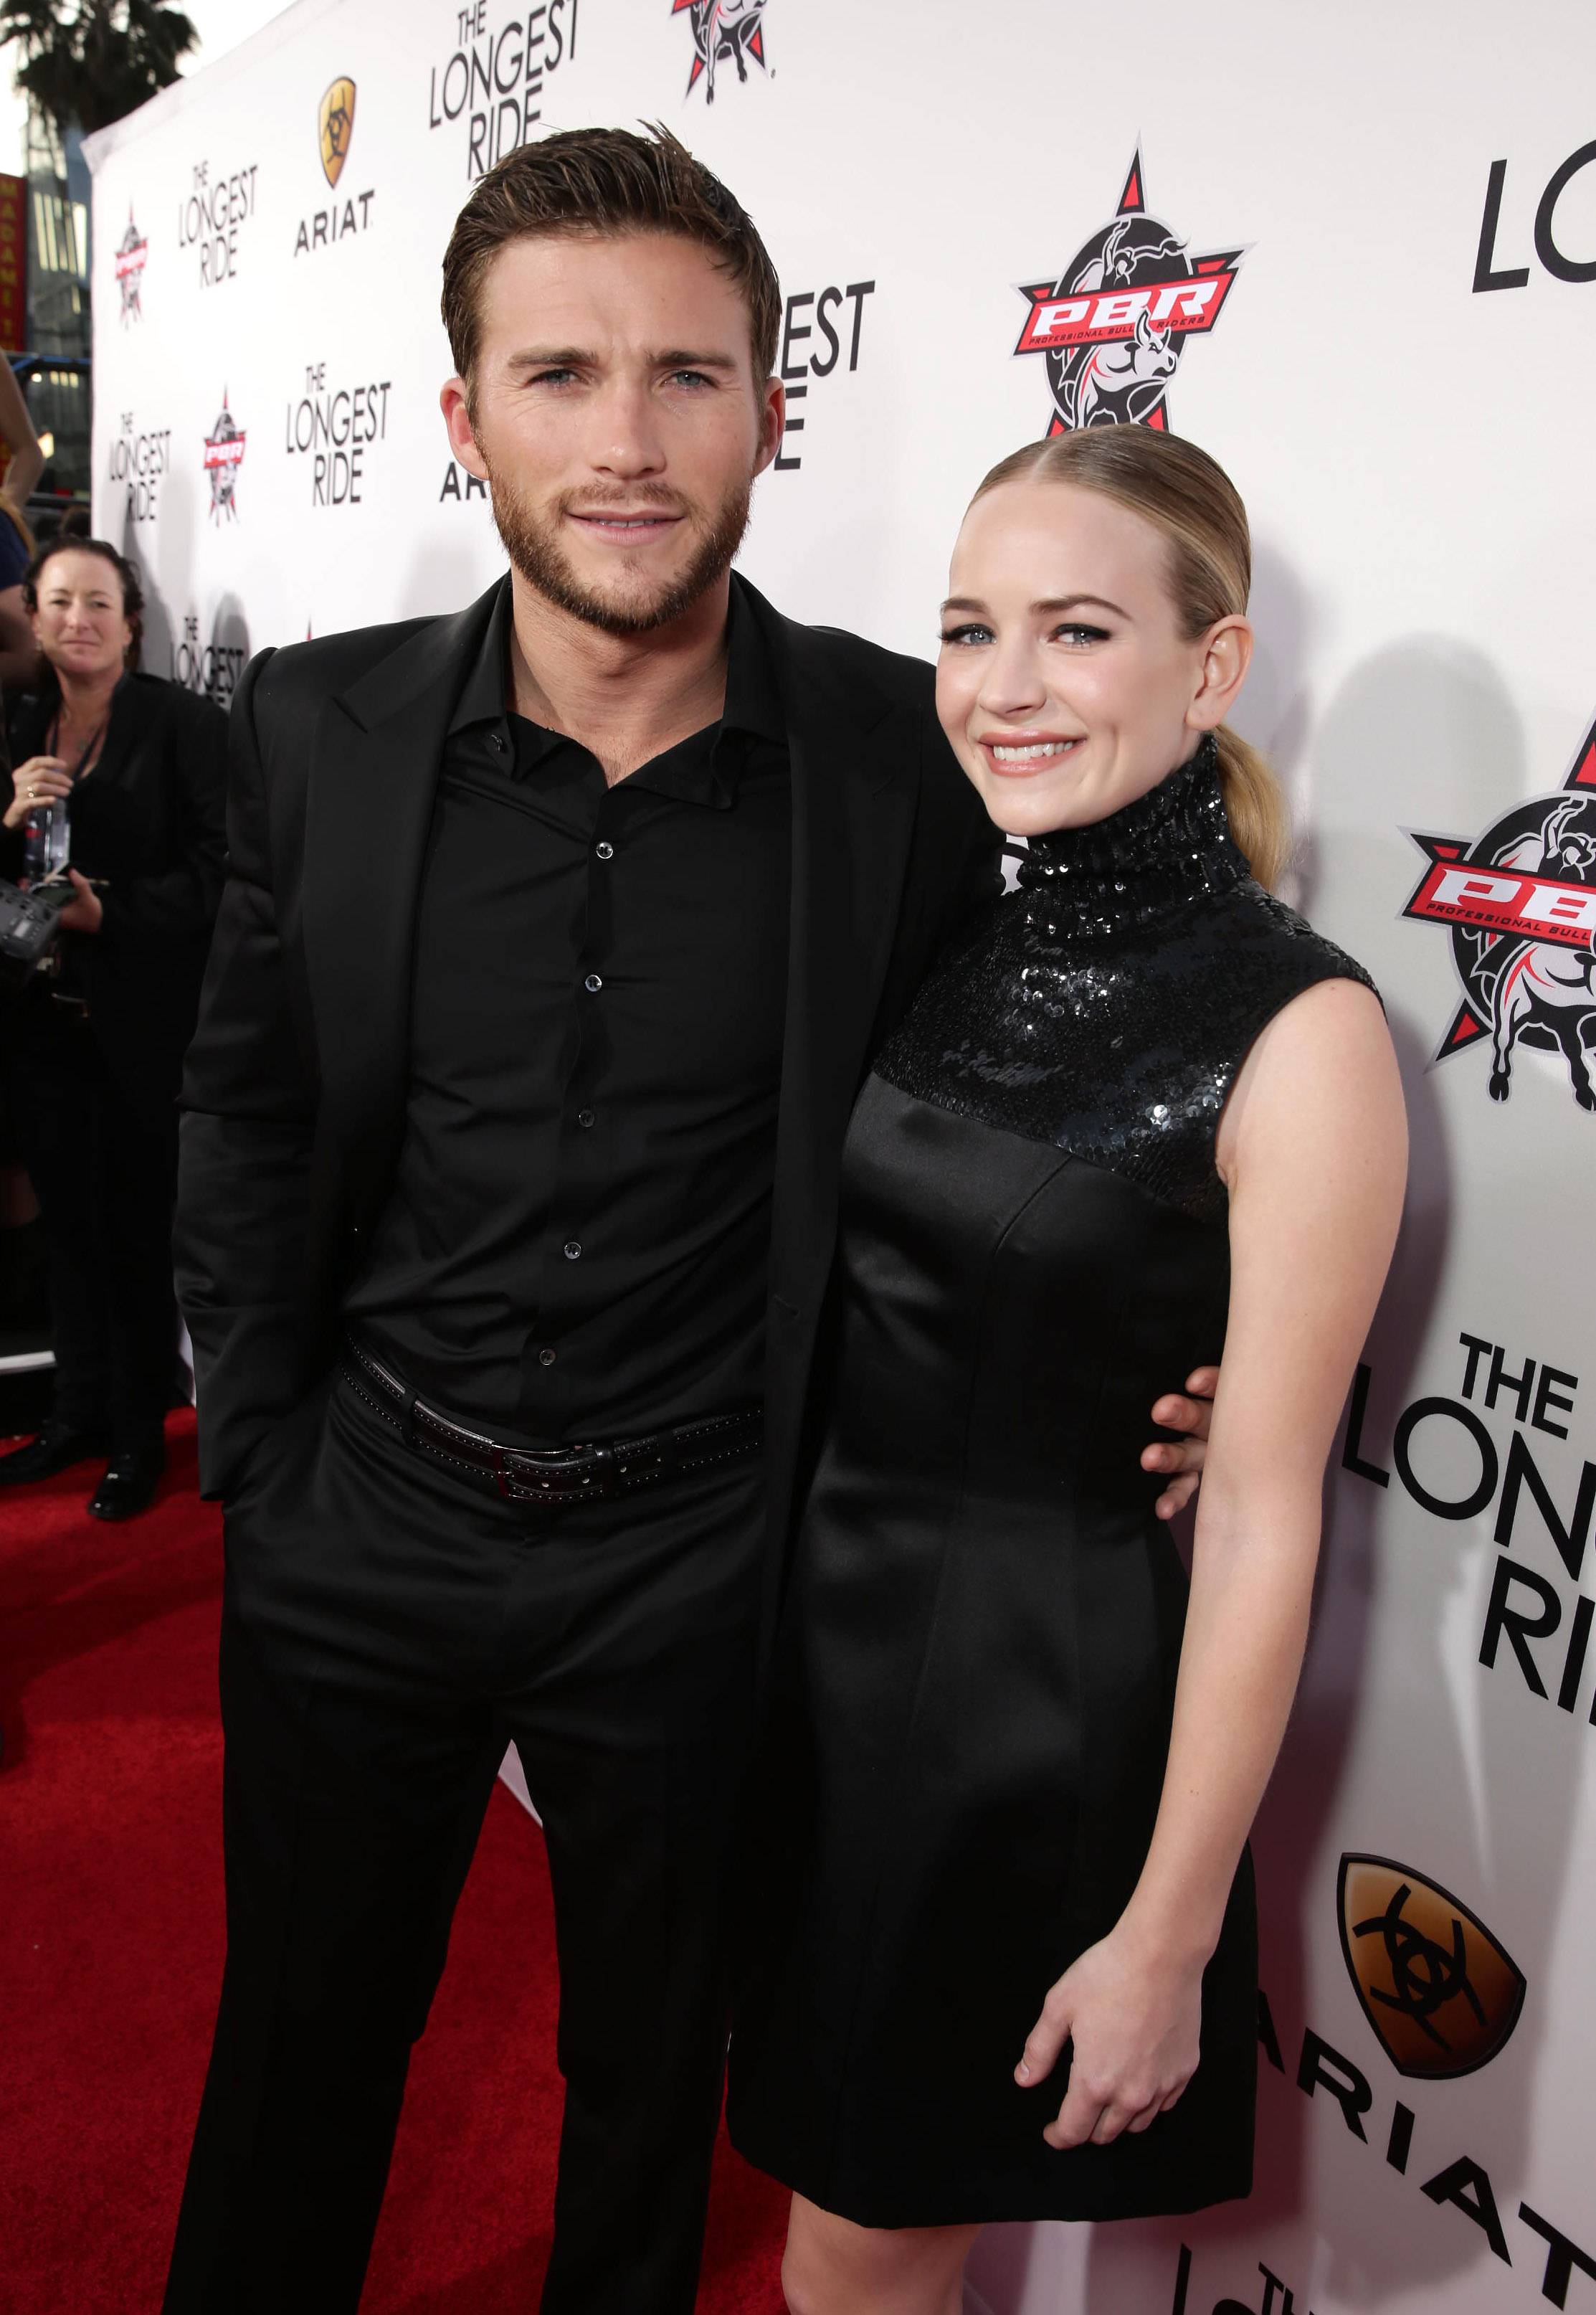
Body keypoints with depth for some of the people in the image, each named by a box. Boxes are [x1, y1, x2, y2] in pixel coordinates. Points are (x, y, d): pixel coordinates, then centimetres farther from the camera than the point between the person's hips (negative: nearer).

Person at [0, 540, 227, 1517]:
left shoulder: (184, 722, -5)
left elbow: (219, 865, -13)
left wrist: (111, 914, -21)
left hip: (142, 1022, -5)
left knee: (140, 1228, 3)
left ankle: (140, 1435, 16)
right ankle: (81, 1410, 29)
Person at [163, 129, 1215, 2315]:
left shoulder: (909, 754, -12)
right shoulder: (322, 726, -7)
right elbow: (247, 1108, 3)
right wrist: (259, 1454, 1)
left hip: (694, 1561, -1)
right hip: (361, 1532, 2)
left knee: (652, 2064, 23)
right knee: (303, 2034, 24)